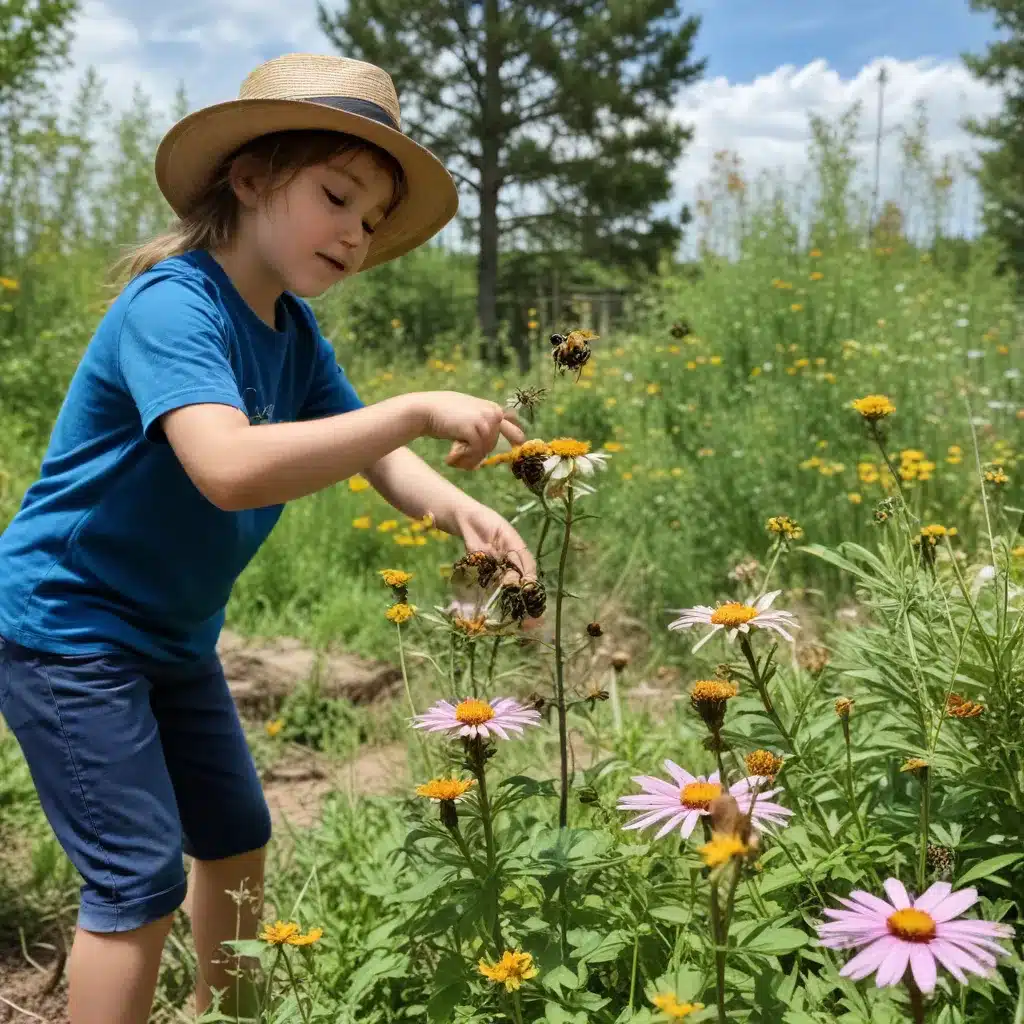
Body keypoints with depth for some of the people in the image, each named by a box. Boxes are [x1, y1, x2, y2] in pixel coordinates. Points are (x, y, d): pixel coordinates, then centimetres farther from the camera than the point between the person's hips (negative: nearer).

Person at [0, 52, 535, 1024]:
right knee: (140, 878, -7)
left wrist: (458, 508, -23)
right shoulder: (171, 304, -26)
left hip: (172, 634, 9)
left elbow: (374, 457, -2)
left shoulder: (293, 332, 0)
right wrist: (420, 408, -40)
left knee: (236, 836, 17)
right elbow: (229, 469, -42)